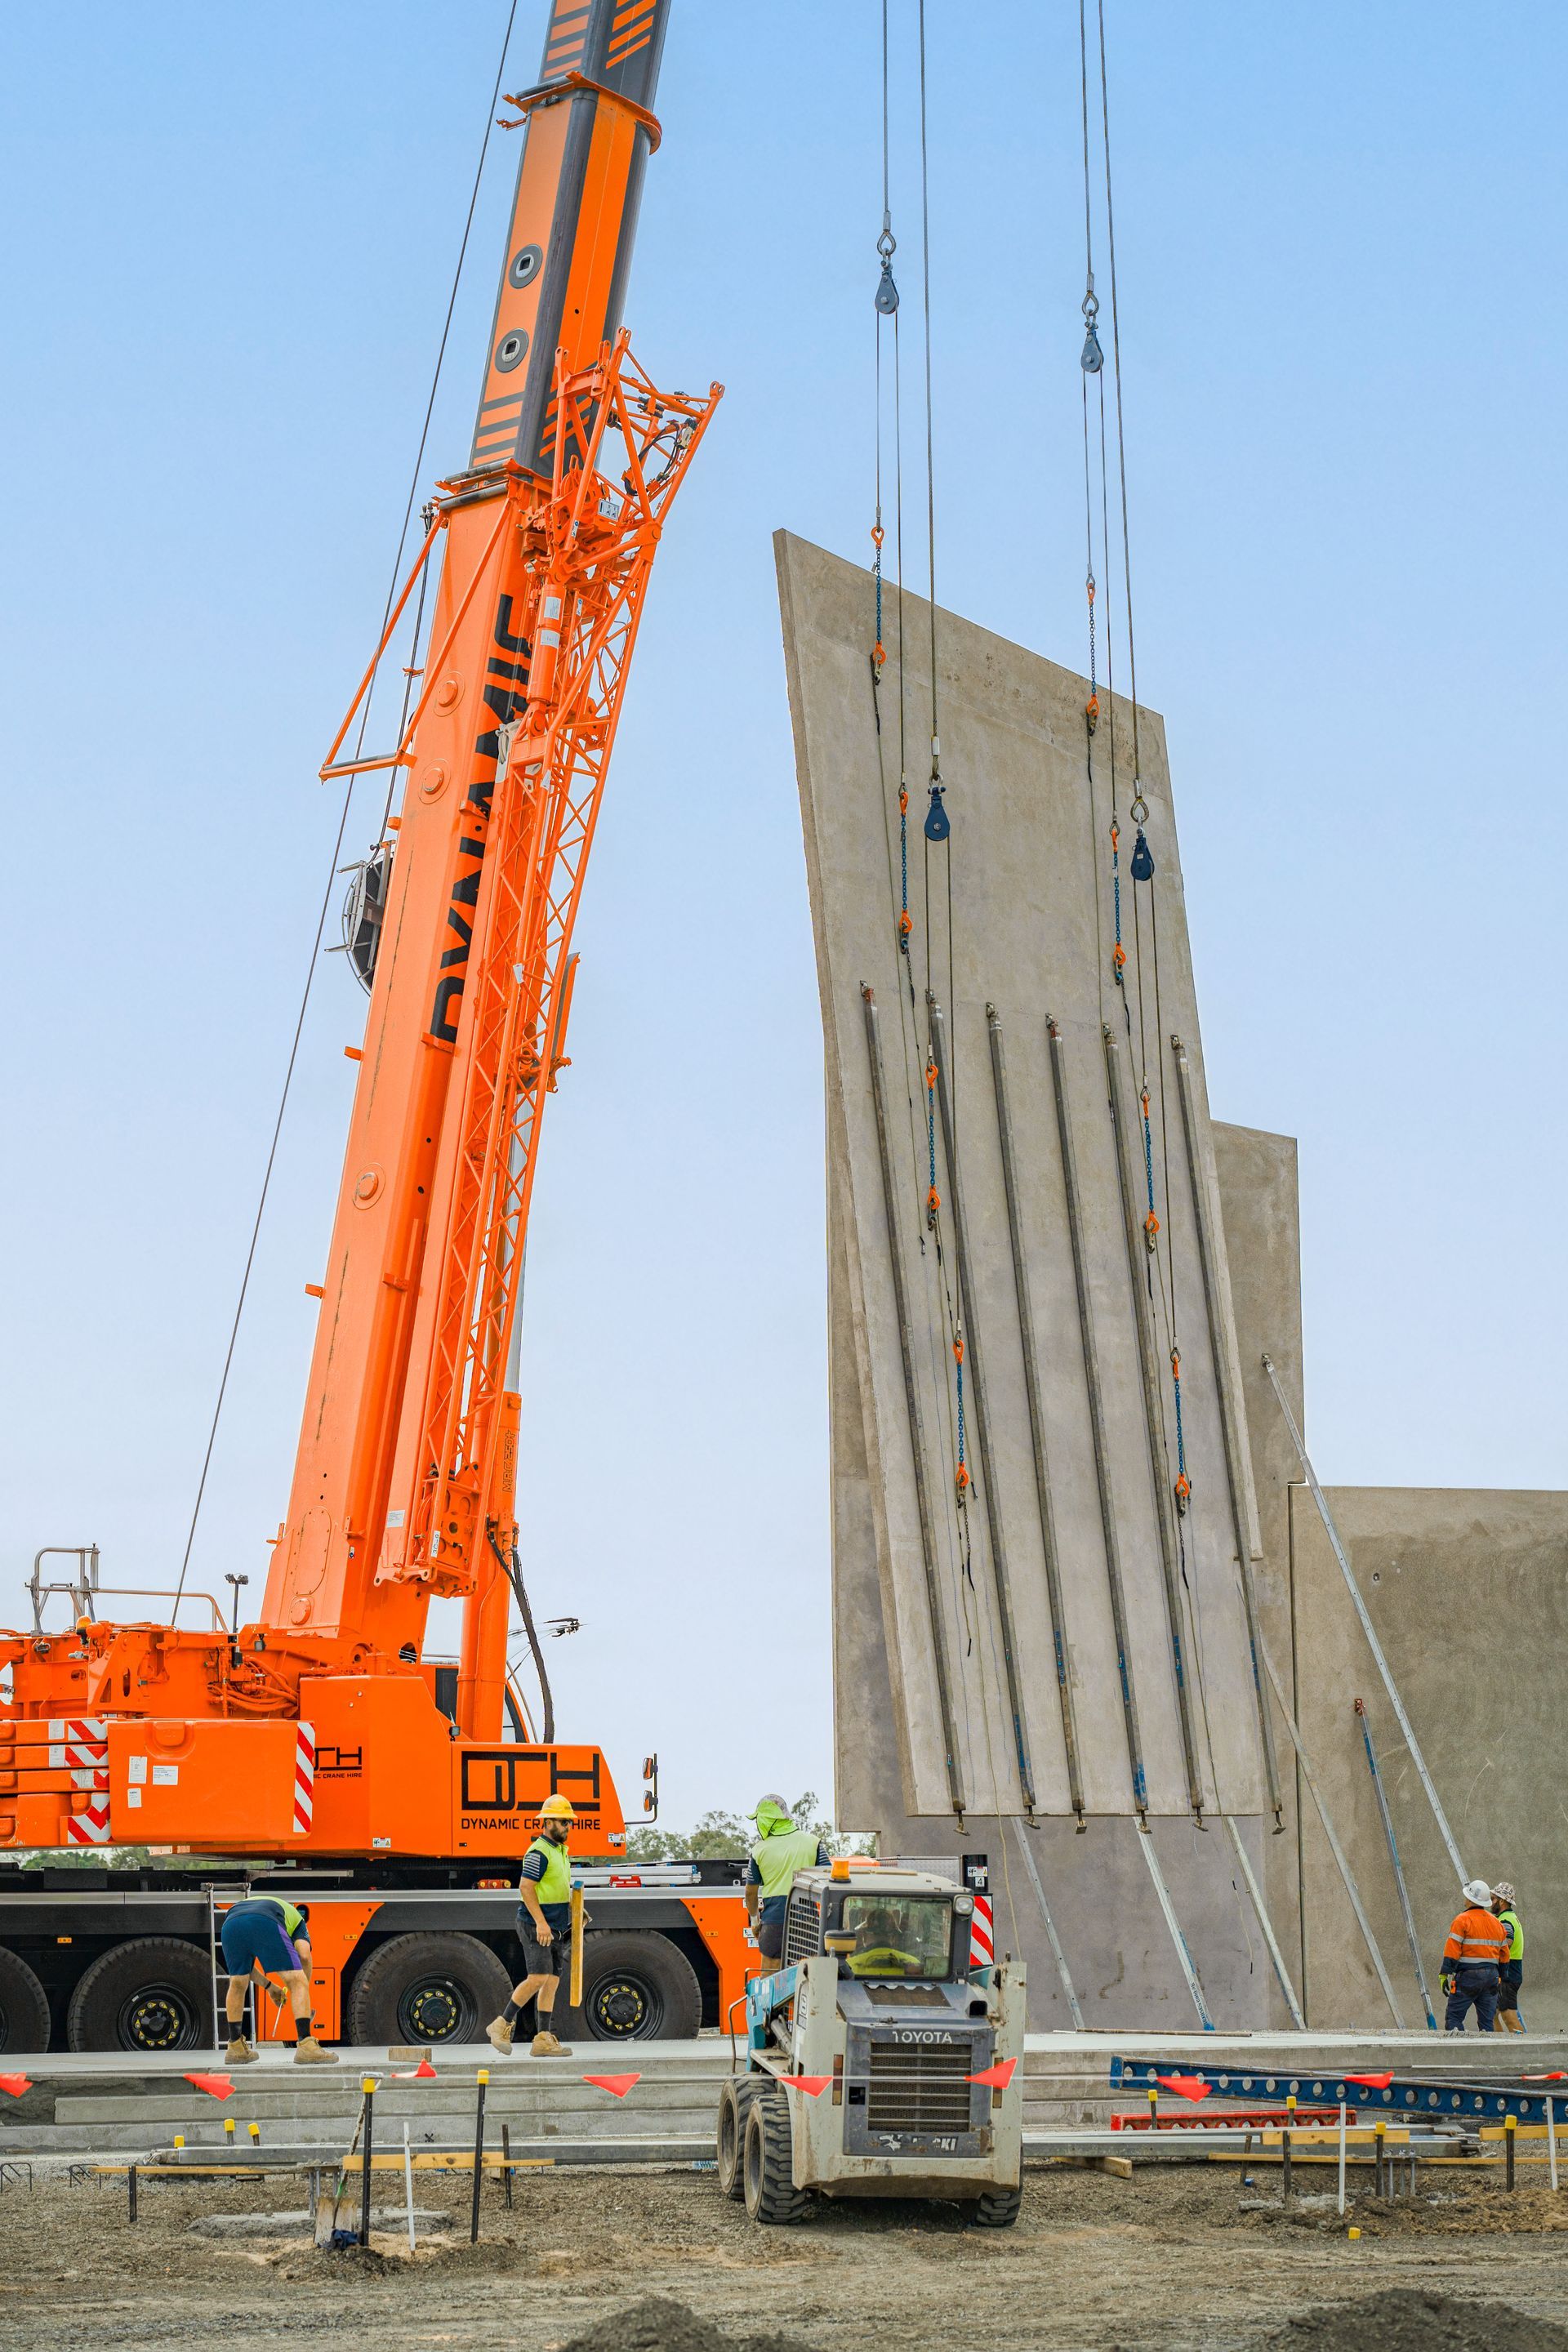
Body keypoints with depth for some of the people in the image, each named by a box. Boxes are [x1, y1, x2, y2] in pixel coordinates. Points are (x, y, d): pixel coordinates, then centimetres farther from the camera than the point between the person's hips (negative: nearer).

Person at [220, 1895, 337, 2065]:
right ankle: (305, 2046, -4)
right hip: (265, 1925, -4)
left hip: (230, 1925, 4)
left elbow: (242, 1966, 44)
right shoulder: (296, 1918, 36)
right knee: (297, 1982, 4)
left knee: (237, 1985, 26)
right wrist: (303, 1987, 28)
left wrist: (268, 1985, 54)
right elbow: (304, 1956, 14)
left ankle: (235, 2049, 31)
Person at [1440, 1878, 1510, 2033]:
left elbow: (1452, 1951, -12)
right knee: (1487, 2021, 10)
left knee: (1453, 2016, -3)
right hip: (1491, 1977, 6)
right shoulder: (1497, 1923, 14)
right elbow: (1504, 1955, 18)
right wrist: (1499, 1977, 25)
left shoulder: (1463, 1920, -7)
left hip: (1468, 1975, -6)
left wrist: (1446, 1976, -12)